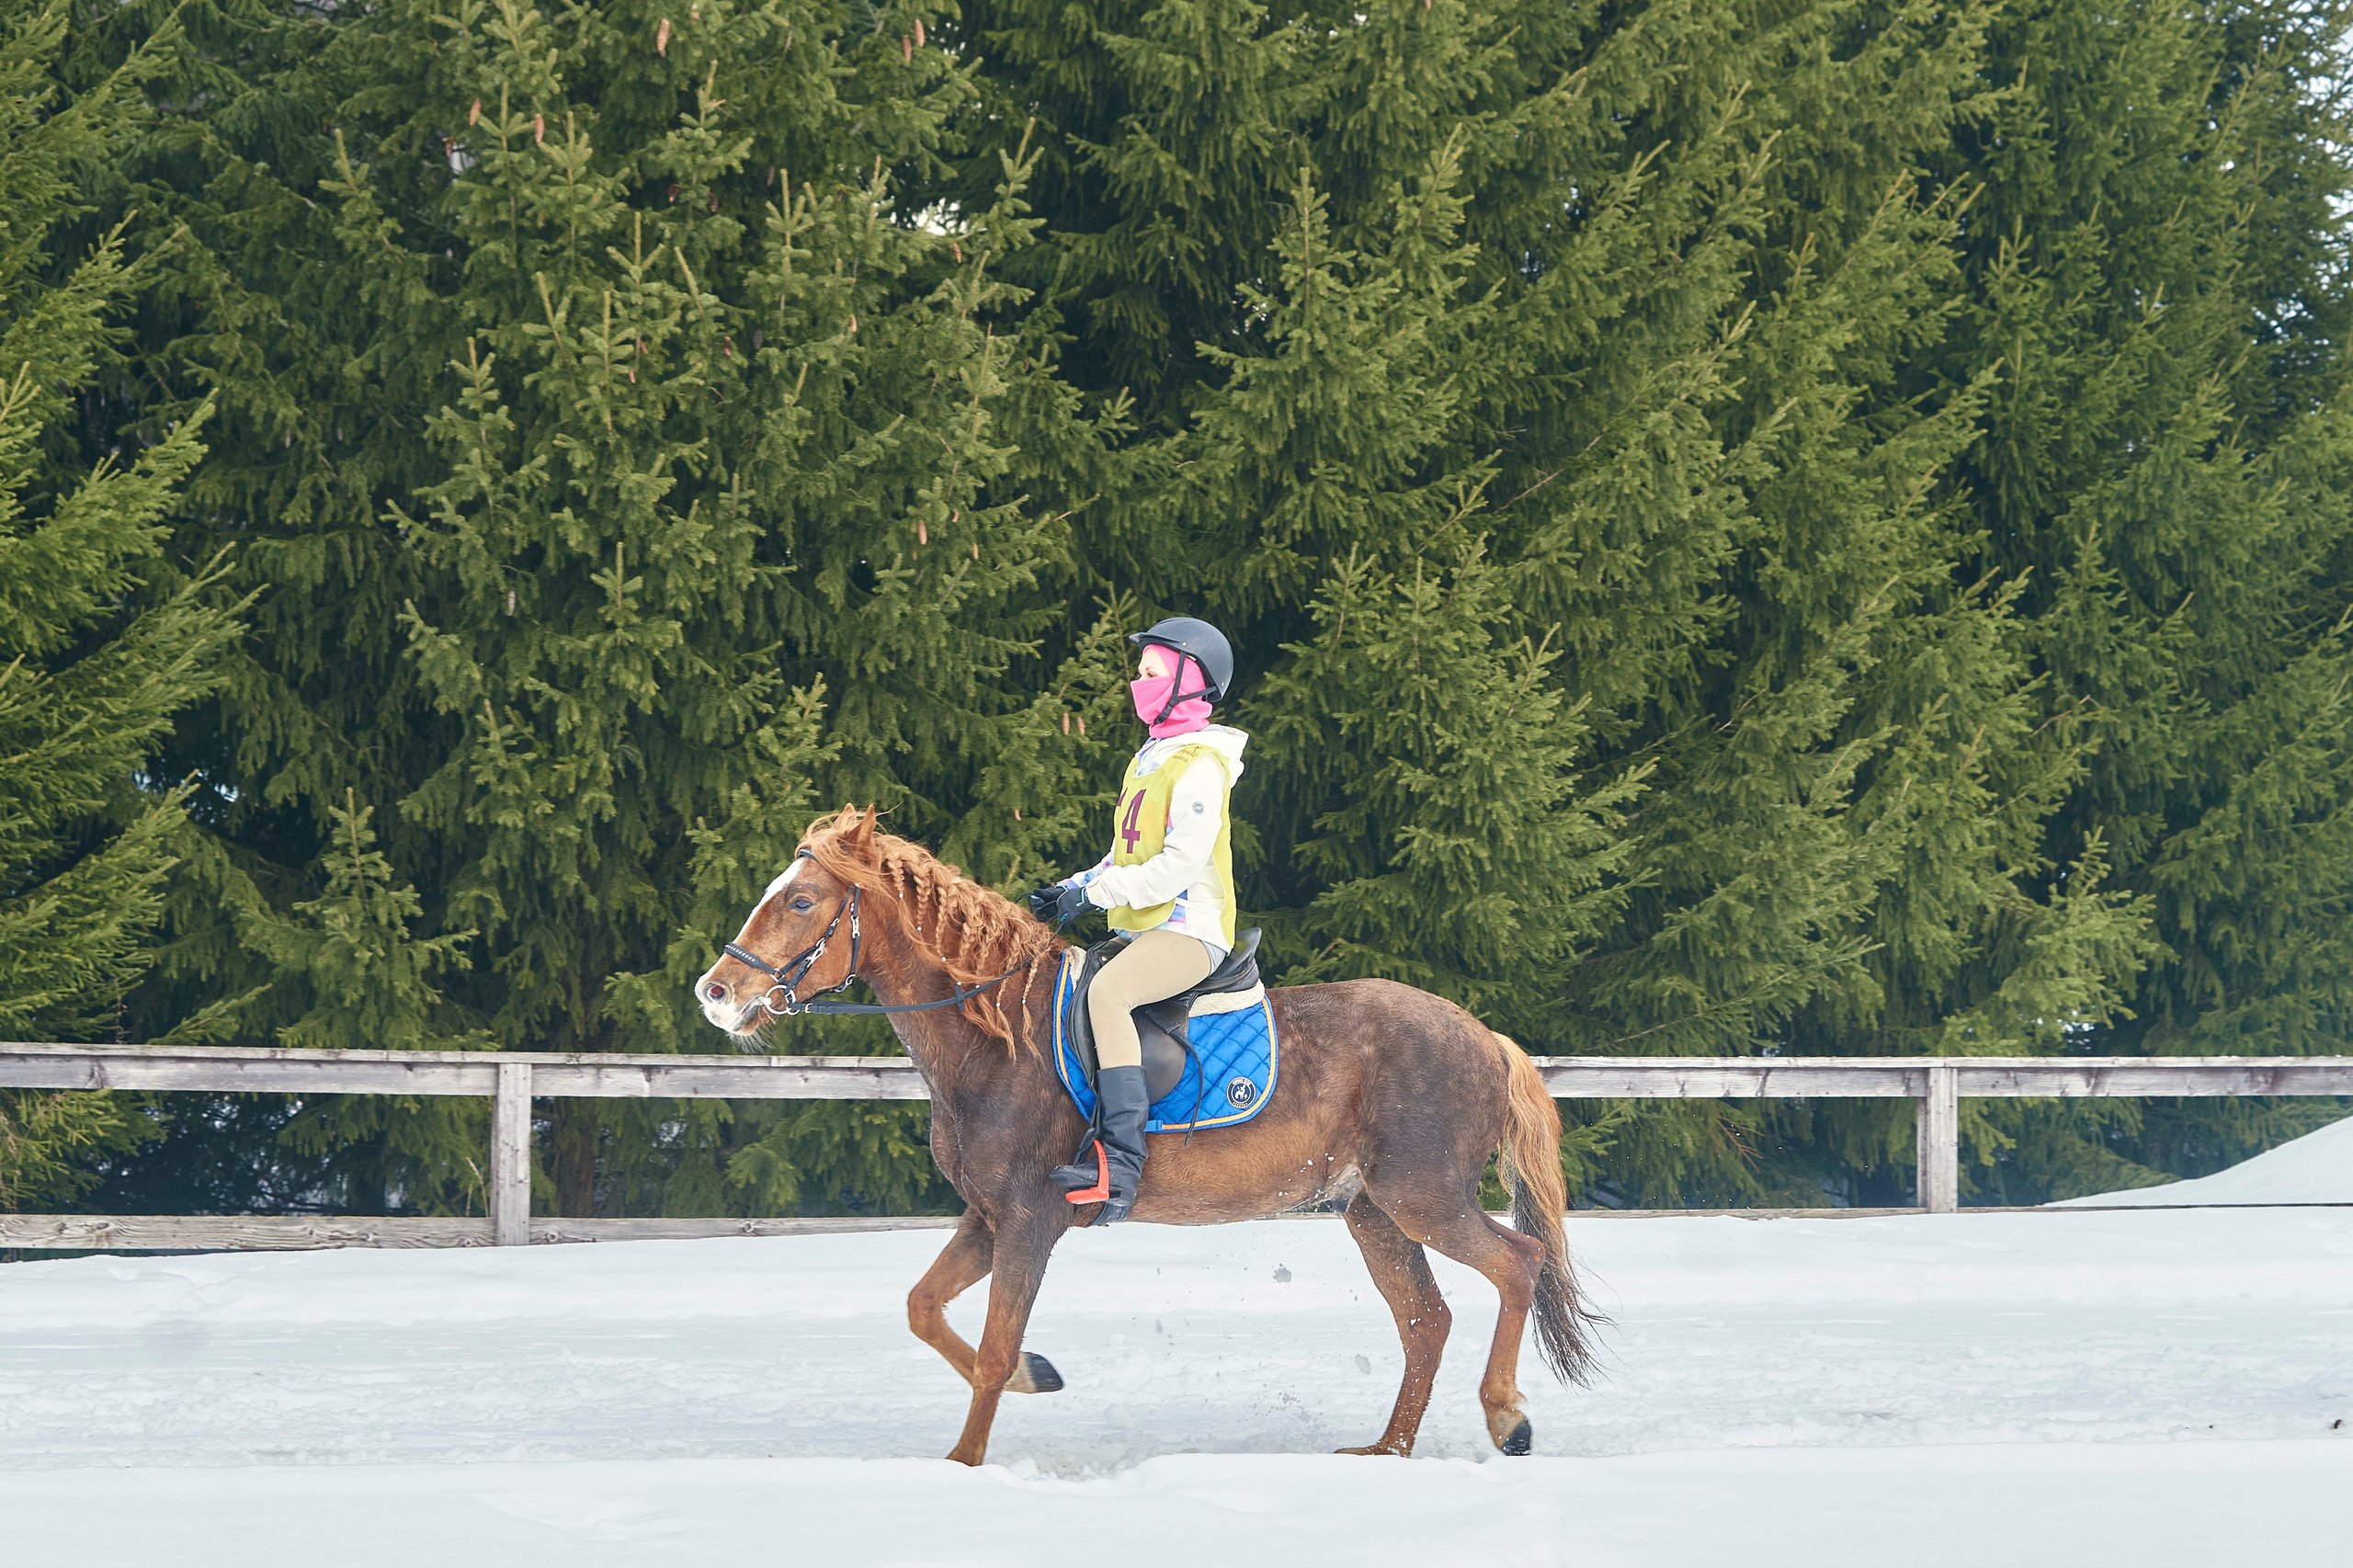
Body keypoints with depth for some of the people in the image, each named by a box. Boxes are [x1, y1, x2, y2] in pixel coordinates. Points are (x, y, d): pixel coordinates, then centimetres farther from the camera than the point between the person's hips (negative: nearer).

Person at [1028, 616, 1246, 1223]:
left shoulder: (1200, 764, -11)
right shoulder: (1150, 759, 20)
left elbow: (1180, 865, -20)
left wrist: (1092, 891, -18)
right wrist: (1075, 887, 8)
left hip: (1190, 928, -11)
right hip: (1144, 931, 11)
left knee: (1106, 992, -34)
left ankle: (1121, 1161, -40)